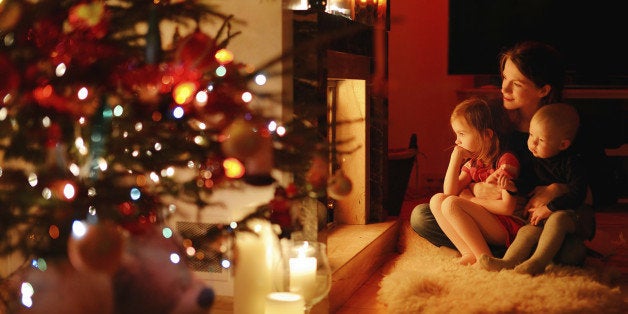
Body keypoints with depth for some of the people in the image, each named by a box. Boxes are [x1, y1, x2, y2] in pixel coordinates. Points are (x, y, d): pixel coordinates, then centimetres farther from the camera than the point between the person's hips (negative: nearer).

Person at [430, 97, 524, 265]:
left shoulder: (506, 160, -11)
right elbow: (449, 192, 6)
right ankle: (469, 254, -16)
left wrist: (470, 200, -8)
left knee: (451, 204, -22)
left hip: (506, 229, -9)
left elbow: (507, 207, -18)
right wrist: (455, 160, -3)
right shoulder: (472, 162, 13)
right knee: (437, 199, -3)